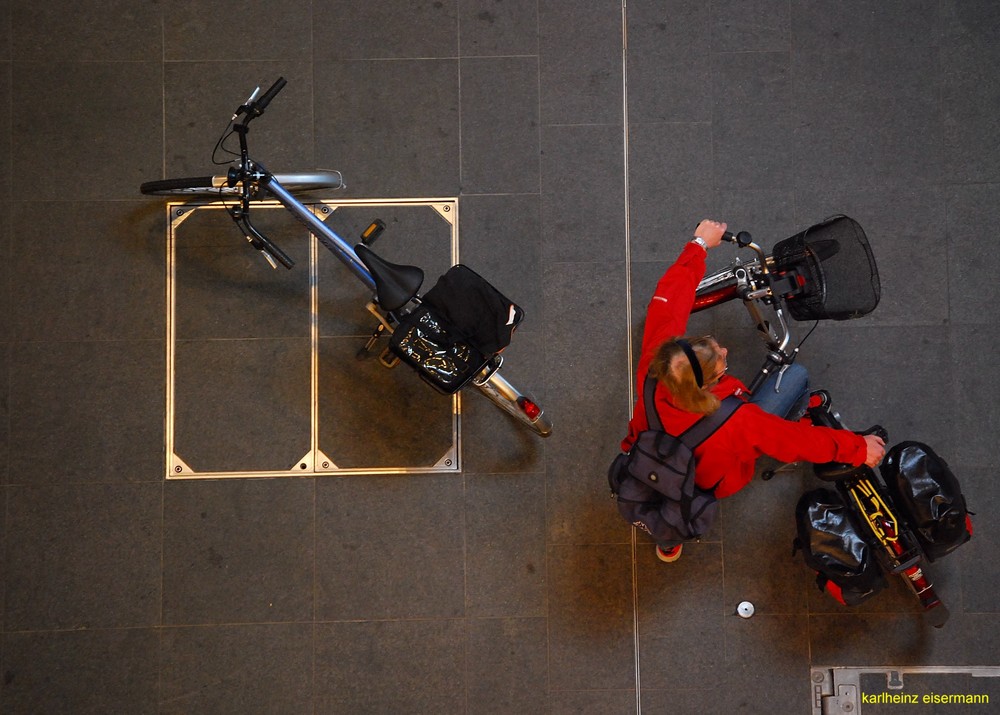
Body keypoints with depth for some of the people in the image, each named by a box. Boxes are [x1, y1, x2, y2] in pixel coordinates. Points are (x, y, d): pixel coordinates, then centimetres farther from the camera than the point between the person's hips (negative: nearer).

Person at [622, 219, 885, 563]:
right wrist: (860, 448, -12)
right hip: (710, 482, -3)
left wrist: (699, 244, -6)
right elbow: (801, 442, -28)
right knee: (796, 376, 2)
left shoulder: (652, 367, -36)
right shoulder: (736, 424, -45)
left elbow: (669, 297, -20)